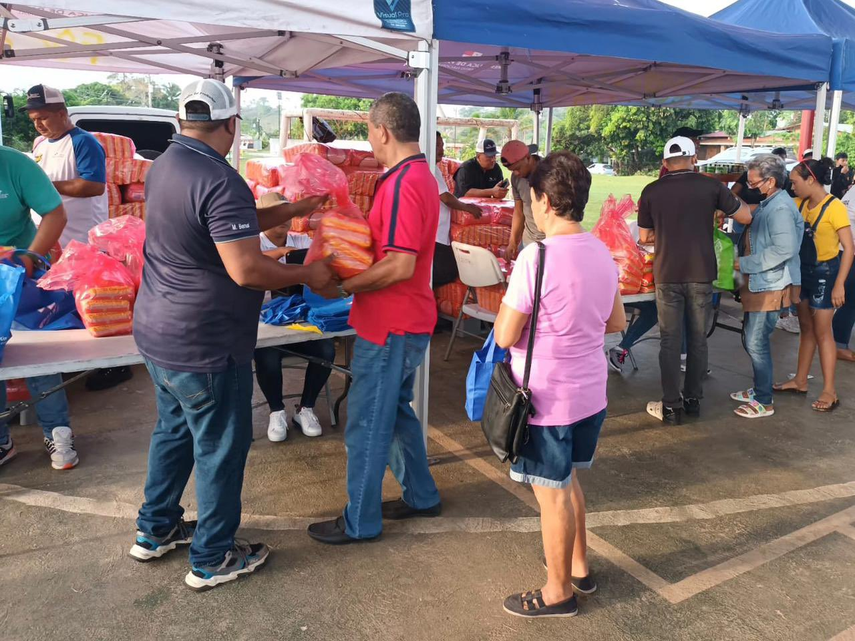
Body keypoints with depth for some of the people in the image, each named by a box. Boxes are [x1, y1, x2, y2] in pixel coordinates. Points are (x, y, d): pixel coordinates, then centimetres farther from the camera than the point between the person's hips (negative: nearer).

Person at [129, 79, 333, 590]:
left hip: (157, 331, 10)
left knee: (174, 430, 24)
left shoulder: (166, 165, 7)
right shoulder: (220, 180, -23)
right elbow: (247, 270, -27)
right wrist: (309, 274, -13)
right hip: (204, 346, -9)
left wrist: (291, 211, 16)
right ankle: (212, 559, 23)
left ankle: (156, 531, 40)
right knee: (220, 447, 7)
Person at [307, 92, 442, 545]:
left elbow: (400, 265, -27)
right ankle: (421, 496, 36)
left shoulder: (404, 183, -21)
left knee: (366, 425, 3)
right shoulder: (420, 176, 12)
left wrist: (343, 287, -18)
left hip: (390, 327, -10)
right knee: (395, 411, 22)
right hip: (406, 321, 10)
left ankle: (360, 522, 19)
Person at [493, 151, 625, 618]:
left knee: (552, 493, 8)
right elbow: (617, 322, 14)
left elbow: (505, 336, -18)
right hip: (589, 393, 8)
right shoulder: (601, 253, 3)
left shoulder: (537, 256, -21)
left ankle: (558, 592, 26)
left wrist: (509, 303, 0)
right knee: (567, 480, 25)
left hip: (547, 400, -8)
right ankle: (578, 567, 41)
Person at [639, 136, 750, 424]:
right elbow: (745, 217, 8)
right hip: (701, 274, 1)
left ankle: (672, 406, 7)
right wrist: (728, 197, 24)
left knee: (670, 340, 5)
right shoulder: (711, 186, -3)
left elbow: (645, 237, 6)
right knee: (698, 338, 13)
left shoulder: (651, 191, -2)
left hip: (667, 275, -1)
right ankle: (693, 399, 22)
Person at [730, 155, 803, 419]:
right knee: (751, 339, 16)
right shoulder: (767, 204, 12)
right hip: (759, 283, 10)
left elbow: (785, 249, -26)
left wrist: (745, 264, -20)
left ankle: (764, 402, 8)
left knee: (757, 343, -3)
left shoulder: (781, 208, -18)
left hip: (770, 286, -10)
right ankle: (759, 389, 30)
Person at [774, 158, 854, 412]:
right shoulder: (800, 204, 3)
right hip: (803, 271, 7)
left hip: (824, 273, -7)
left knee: (822, 332, -2)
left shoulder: (834, 207, -17)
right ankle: (800, 381, 26)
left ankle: (829, 391, 7)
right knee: (806, 328, 15)